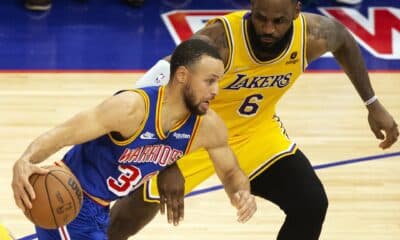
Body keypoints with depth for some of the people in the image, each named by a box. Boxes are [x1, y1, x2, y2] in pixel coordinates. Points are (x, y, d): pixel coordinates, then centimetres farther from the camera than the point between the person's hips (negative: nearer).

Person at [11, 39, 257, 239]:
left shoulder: (208, 126, -9)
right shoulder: (132, 108, -29)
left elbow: (231, 171, 9)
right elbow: (61, 134, -31)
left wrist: (242, 193, -15)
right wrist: (25, 162, -51)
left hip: (100, 210, 8)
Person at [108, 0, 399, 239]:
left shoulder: (313, 35, -23)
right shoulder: (218, 40, -37)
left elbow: (344, 41, 3)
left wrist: (373, 104, 4)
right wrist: (167, 167, -47)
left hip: (256, 130, 4)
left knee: (312, 205, -10)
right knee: (139, 208, 2)